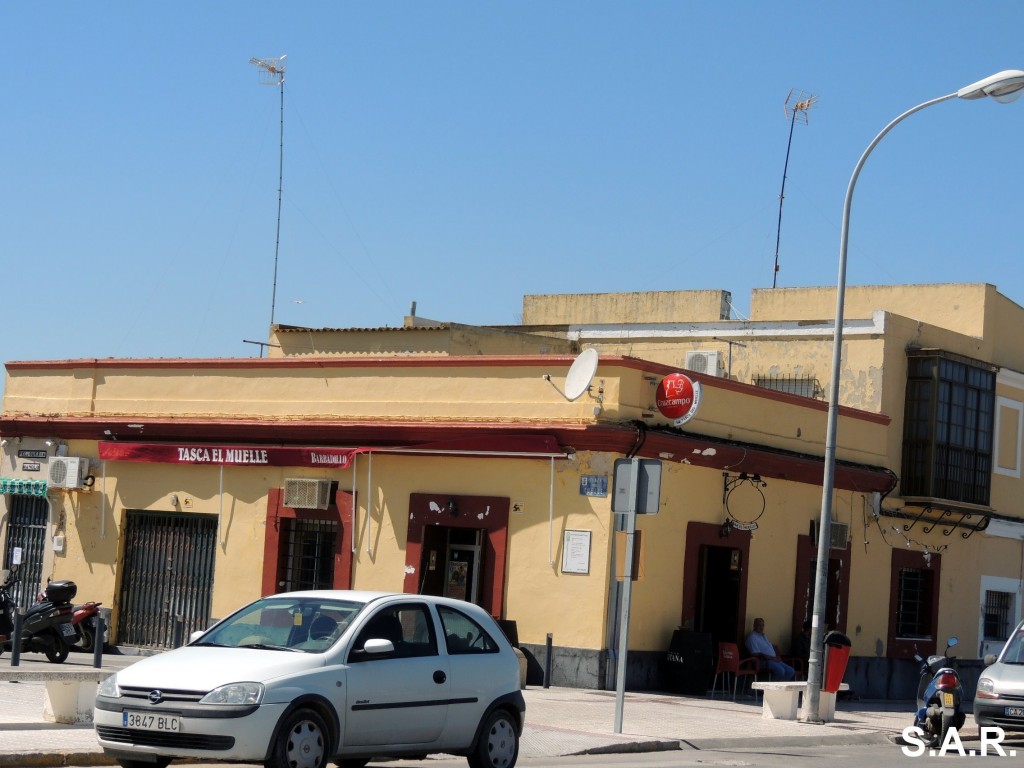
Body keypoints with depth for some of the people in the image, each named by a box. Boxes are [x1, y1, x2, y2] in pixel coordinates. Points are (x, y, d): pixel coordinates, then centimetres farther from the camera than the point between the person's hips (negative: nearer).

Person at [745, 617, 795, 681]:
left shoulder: (764, 636, 25)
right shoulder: (752, 637, -6)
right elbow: (756, 654, -16)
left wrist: (776, 658, 7)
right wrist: (771, 658, -17)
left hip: (773, 660, 9)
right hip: (763, 661, -9)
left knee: (791, 671, -8)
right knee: (780, 670, -33)